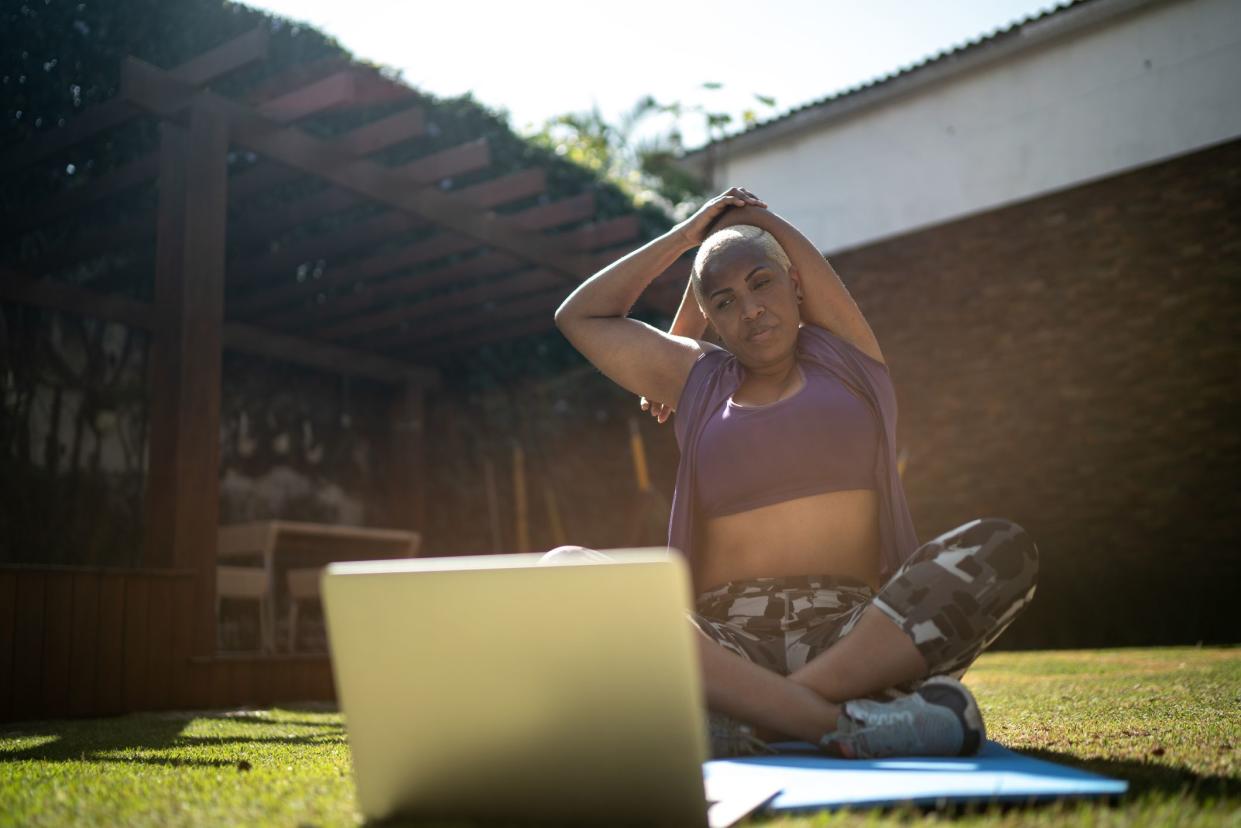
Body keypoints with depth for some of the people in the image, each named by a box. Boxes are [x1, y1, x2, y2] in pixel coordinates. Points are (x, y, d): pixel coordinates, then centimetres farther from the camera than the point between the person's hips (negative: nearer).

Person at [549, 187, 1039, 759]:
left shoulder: (843, 353, 17)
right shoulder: (700, 380, 19)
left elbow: (745, 212, 23)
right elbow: (579, 316, 24)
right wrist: (687, 234, 29)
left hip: (858, 638, 0)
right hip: (725, 649, 1)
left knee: (1002, 547, -26)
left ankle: (748, 723, -34)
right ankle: (842, 723, -39)